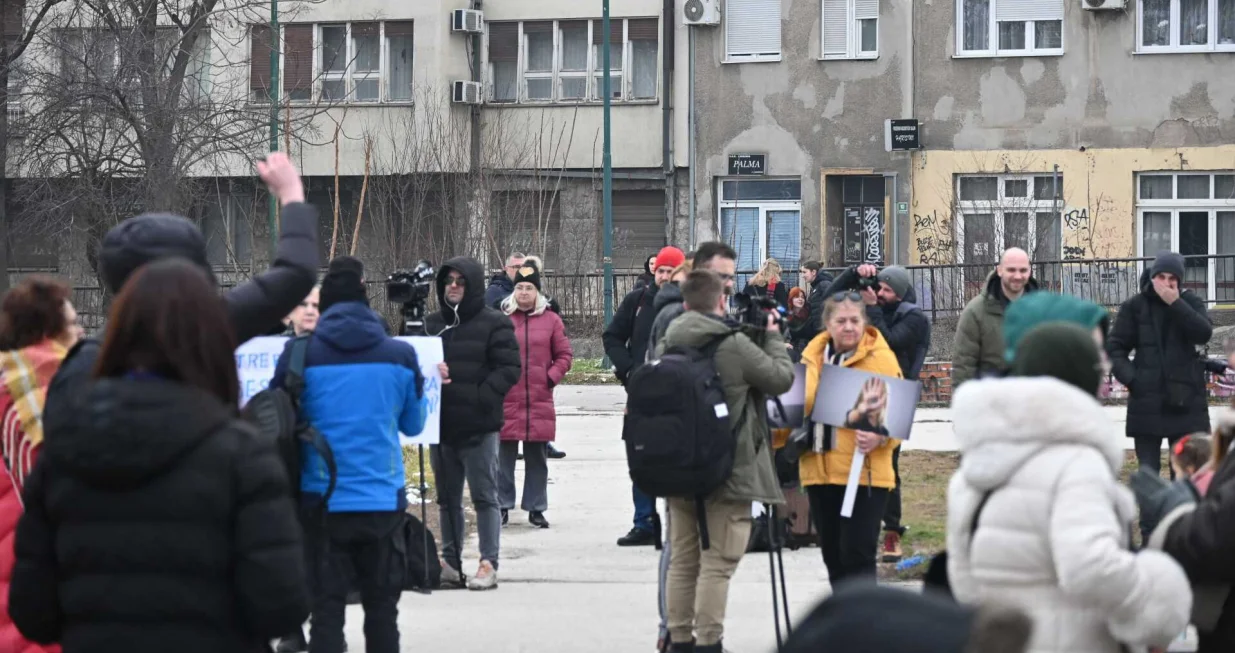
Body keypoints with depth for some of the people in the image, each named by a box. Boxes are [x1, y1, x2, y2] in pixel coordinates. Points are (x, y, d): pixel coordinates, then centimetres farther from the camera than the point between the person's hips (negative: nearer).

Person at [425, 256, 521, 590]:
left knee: (484, 496, -2)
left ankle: (488, 564, 0)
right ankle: (450, 563, 17)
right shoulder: (433, 323, 13)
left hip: (479, 426, -6)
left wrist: (481, 397, -17)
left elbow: (510, 368, -8)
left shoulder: (494, 324, -3)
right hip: (441, 423, 6)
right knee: (447, 498, 11)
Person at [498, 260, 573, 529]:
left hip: (539, 402, 1)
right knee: (504, 456, 1)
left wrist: (552, 377, -3)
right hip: (506, 401, -1)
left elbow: (564, 354, 10)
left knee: (537, 459, 7)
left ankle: (536, 508, 14)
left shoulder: (550, 320, 6)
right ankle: (503, 506, 10)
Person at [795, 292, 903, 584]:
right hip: (819, 470, 6)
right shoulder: (812, 356, 11)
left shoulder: (881, 357, -4)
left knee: (856, 554, -10)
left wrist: (879, 437, -25)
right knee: (833, 557, 12)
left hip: (864, 473, -6)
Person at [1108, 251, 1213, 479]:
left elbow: (1204, 333, -12)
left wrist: (1175, 304, -18)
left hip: (1186, 399, 1)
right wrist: (1130, 378, -12)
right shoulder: (1134, 306, 2)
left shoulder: (1190, 302, 5)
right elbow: (1114, 347, 2)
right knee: (1148, 470, 1)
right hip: (1147, 400, -1)